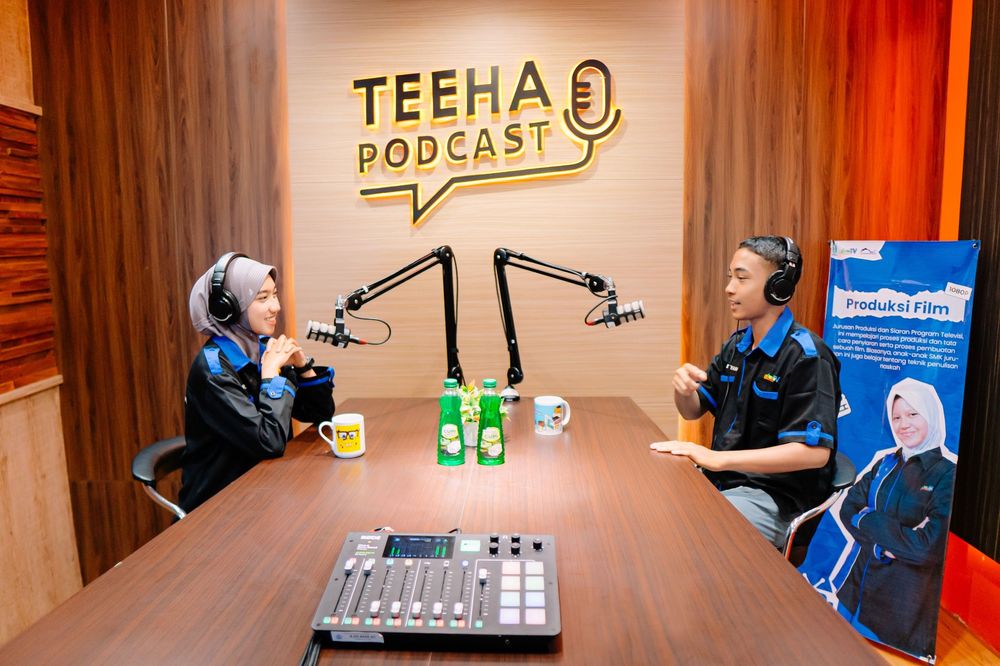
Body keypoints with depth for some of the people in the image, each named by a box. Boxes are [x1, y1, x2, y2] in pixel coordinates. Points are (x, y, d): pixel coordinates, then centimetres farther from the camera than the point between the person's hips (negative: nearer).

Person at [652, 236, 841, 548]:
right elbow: (693, 411, 15)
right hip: (722, 479, 7)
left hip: (775, 496, -7)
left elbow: (815, 451, -24)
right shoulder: (736, 345, 8)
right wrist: (683, 387, -11)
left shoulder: (806, 355, -16)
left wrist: (716, 458, -29)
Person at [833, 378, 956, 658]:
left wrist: (866, 520, -15)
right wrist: (880, 546, -19)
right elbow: (848, 509, -3)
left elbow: (928, 547, -21)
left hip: (903, 603, -5)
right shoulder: (885, 462, 5)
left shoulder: (949, 474, -14)